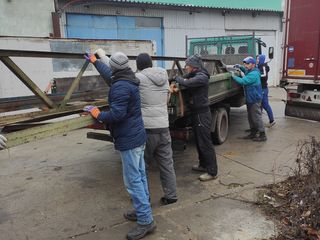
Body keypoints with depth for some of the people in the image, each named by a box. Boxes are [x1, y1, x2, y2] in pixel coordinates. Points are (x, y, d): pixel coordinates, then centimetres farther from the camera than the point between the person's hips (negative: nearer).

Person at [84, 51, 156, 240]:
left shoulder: (120, 86, -21)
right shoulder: (128, 80, 10)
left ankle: (146, 221, 3)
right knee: (140, 176, 17)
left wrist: (98, 114, -9)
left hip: (129, 140, -10)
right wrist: (95, 61, 42)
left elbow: (116, 114, -26)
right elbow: (108, 74, 29)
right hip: (138, 137, 10)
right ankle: (143, 210, 30)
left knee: (133, 181, -4)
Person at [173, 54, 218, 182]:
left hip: (202, 113, -10)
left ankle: (212, 171, 3)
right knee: (199, 141, 19)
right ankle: (203, 164, 33)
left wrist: (177, 78, -13)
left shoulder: (202, 77, -18)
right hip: (196, 112, 10)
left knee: (205, 142, -5)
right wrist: (178, 79, -12)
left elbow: (187, 83, -30)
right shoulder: (194, 75, 11)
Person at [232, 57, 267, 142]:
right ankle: (253, 133, 27)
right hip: (250, 98, 10)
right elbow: (246, 70, 34)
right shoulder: (249, 71, 10)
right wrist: (240, 67, 14)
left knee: (257, 117, -5)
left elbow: (243, 81, -29)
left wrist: (233, 76, -17)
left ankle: (262, 135, 2)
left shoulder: (253, 74, -21)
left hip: (254, 99, -10)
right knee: (251, 117, 16)